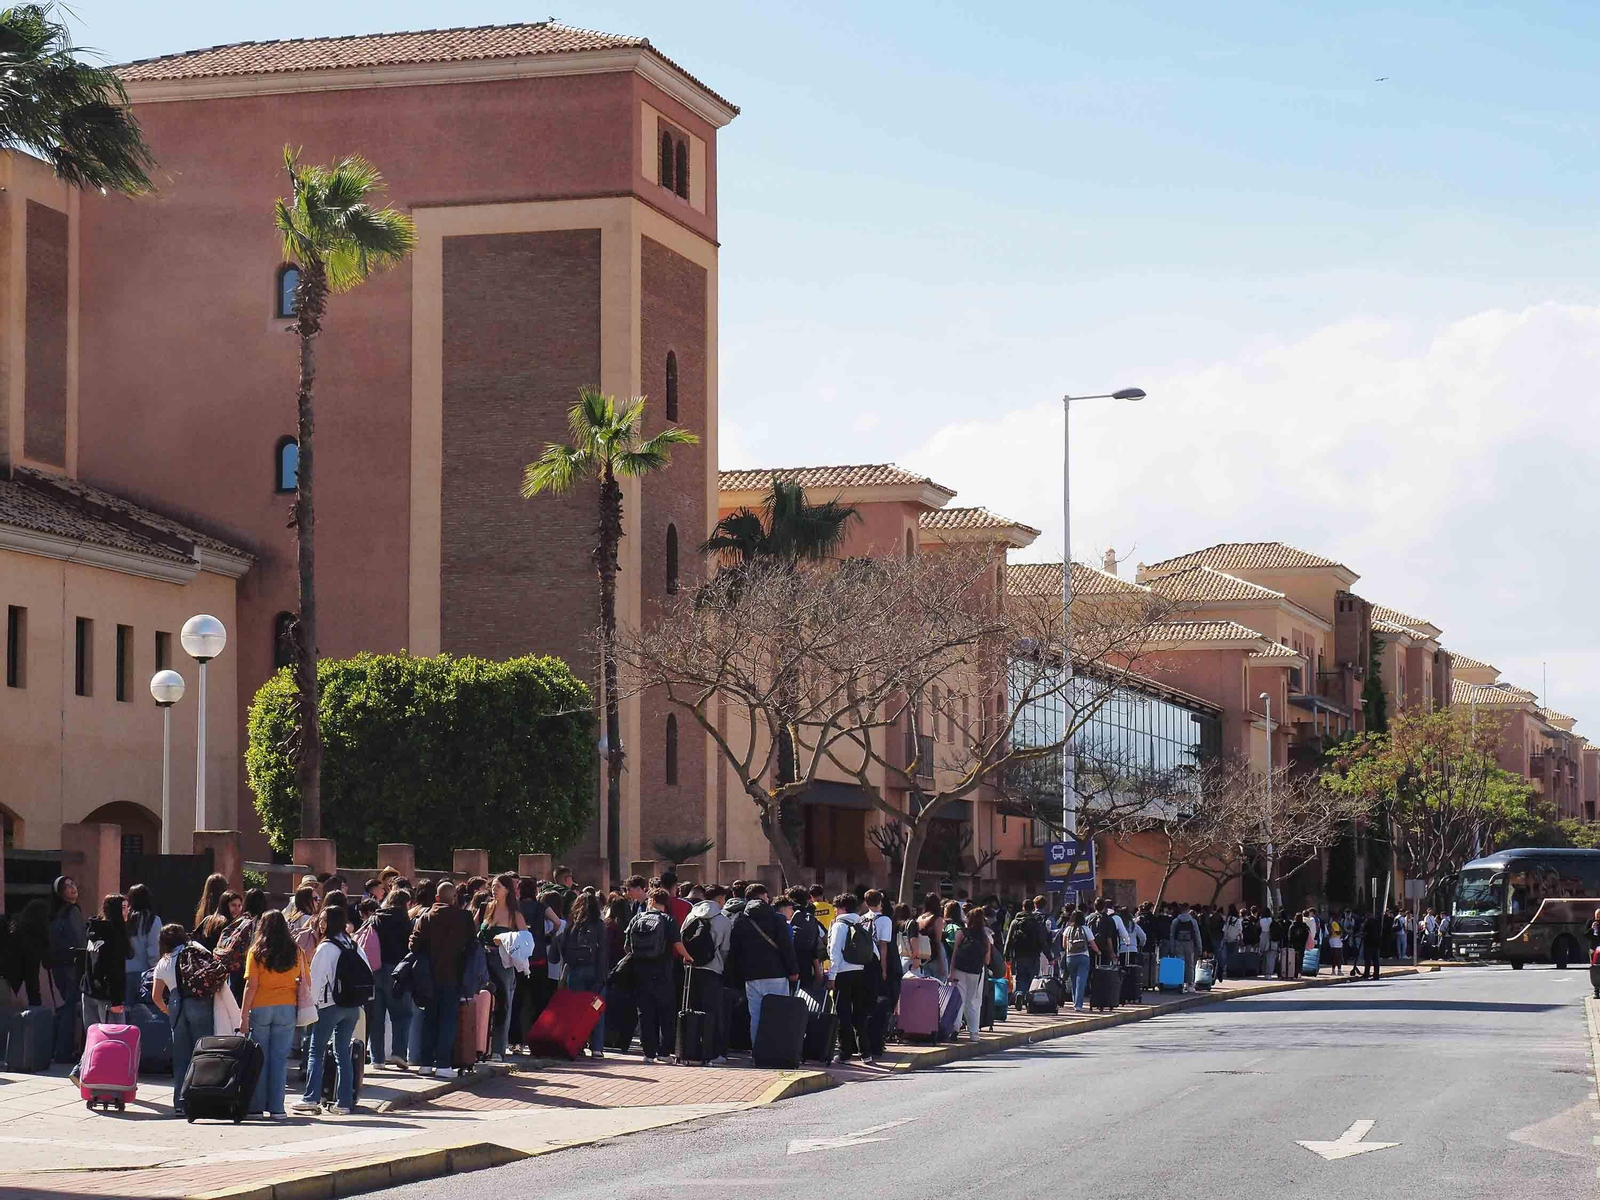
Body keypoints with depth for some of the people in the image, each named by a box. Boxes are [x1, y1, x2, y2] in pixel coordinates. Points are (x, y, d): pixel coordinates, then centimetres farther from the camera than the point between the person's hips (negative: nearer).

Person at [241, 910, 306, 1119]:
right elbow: (307, 981, 5)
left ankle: (257, 1105, 8)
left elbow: (251, 986, -7)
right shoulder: (296, 952, 3)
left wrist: (244, 1015, -5)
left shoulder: (256, 952, -4)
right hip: (287, 1008, 2)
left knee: (259, 1057, 6)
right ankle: (276, 1108, 0)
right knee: (280, 1058, 3)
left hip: (261, 1008, -1)